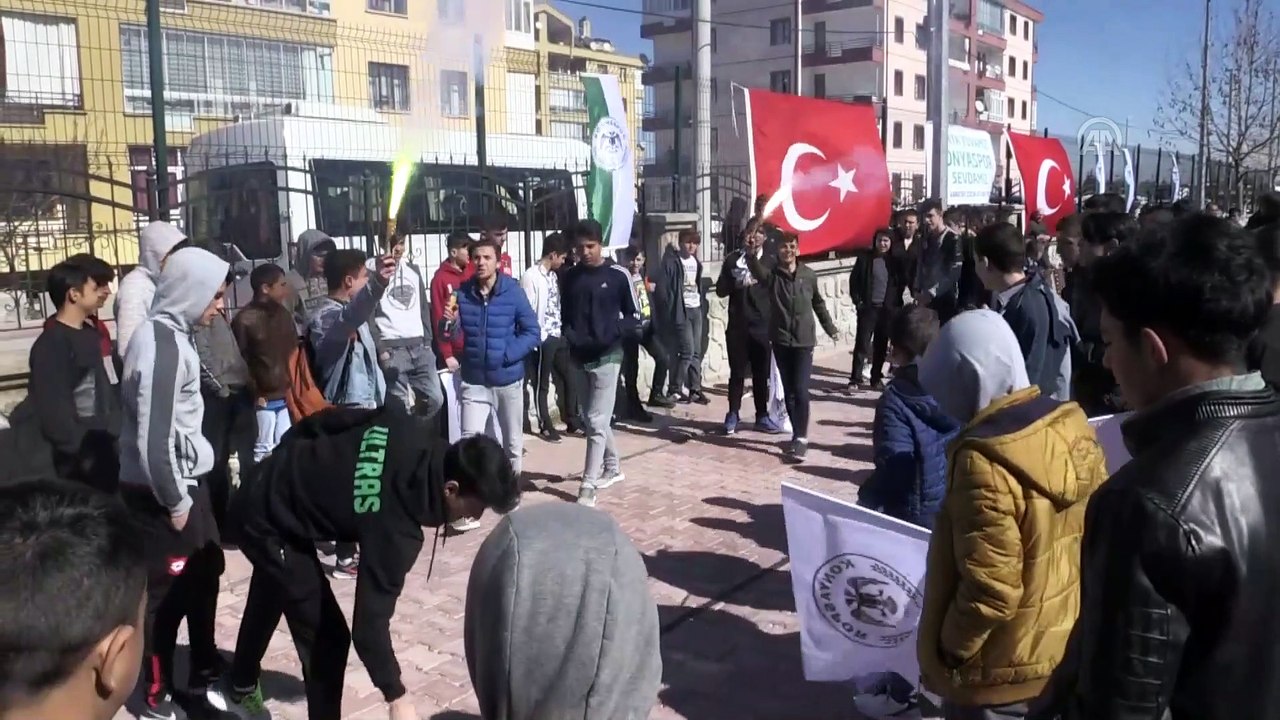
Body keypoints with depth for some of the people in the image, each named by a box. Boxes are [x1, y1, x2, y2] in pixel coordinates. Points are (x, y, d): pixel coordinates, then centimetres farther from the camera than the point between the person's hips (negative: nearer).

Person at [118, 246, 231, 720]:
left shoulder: (173, 334, 8)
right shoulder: (161, 344, -21)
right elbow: (152, 436, -23)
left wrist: (187, 490, 13)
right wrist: (175, 501, -15)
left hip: (185, 479, 9)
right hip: (163, 490, -9)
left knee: (205, 570, 18)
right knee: (168, 589, 4)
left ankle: (204, 669, 35)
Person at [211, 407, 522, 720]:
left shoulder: (405, 429, -18)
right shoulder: (397, 528, -35)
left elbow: (326, 419, -4)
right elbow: (370, 622, -32)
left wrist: (290, 453, 12)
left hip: (269, 487, 9)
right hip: (268, 519, -9)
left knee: (269, 599, 31)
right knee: (327, 635, -5)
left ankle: (239, 687, 55)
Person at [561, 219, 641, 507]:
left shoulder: (618, 275, -6)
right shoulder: (570, 276, 6)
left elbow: (635, 315, -2)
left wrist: (612, 332, -18)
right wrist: (570, 336, -5)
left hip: (607, 357, -5)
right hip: (579, 358, 5)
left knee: (597, 422, -7)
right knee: (593, 418, 15)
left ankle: (588, 486, -3)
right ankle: (613, 468, 33)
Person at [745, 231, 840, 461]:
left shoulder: (809, 275, 2)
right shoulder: (771, 275, -3)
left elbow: (819, 304, 15)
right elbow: (755, 267, -25)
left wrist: (830, 328, 23)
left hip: (804, 341, -1)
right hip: (781, 341, 1)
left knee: (801, 391, -9)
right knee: (789, 391, 8)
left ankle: (801, 438, -4)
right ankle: (798, 435, 19)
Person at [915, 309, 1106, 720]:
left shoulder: (985, 462, -29)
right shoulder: (1071, 426, -4)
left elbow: (990, 589, -28)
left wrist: (949, 648, -12)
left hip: (1001, 669, -8)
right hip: (1065, 646, 8)